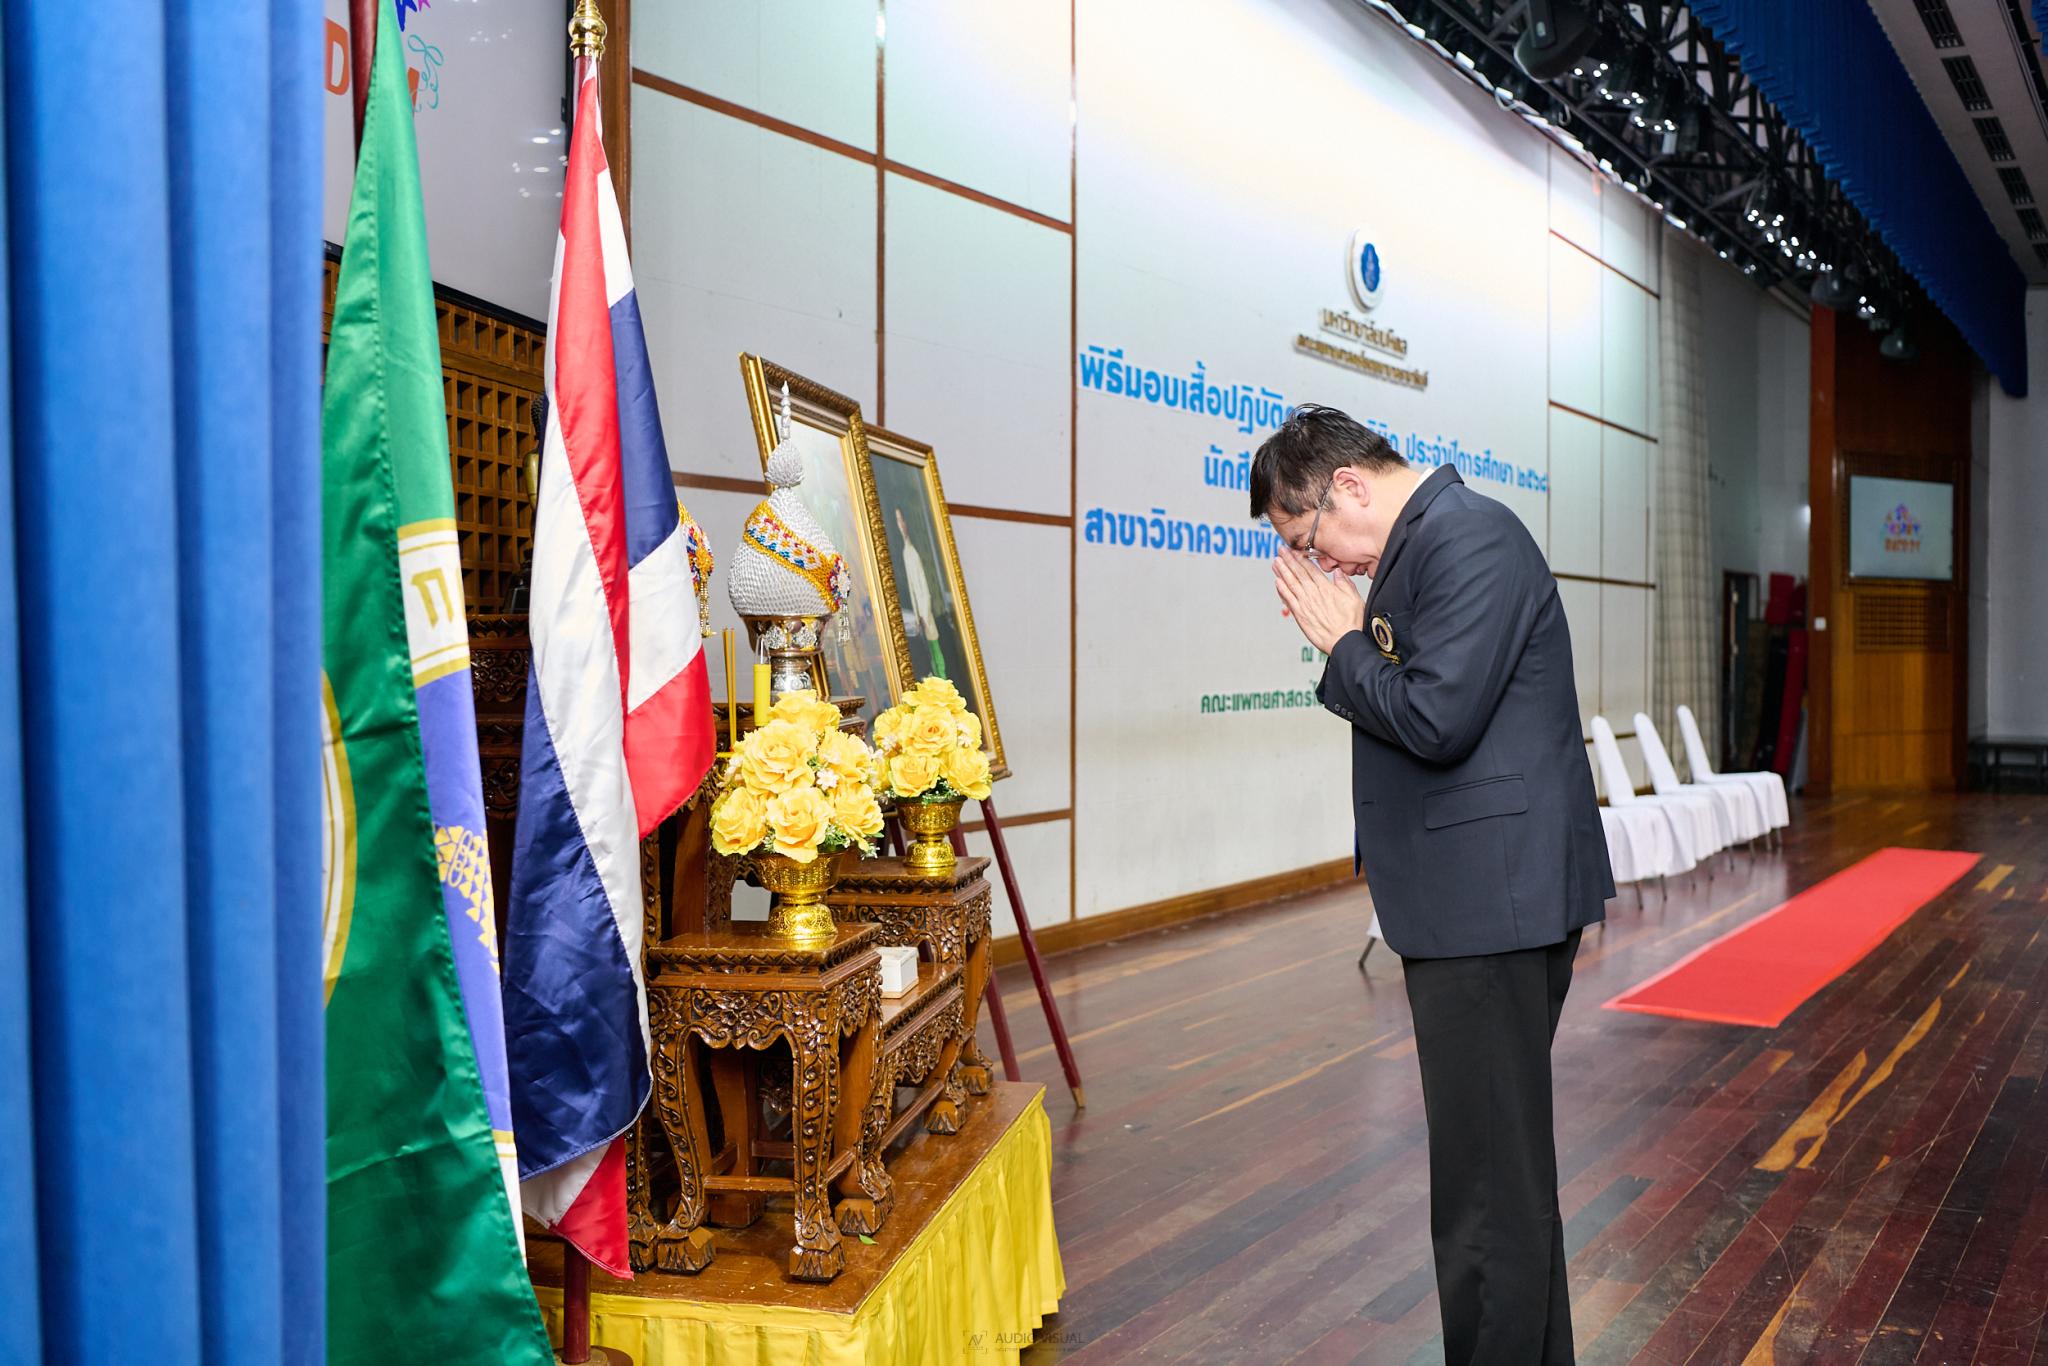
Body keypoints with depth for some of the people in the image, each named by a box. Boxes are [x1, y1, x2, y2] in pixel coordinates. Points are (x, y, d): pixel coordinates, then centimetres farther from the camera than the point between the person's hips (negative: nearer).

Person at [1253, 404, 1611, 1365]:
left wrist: (1342, 641, -12)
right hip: (1466, 900, 11)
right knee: (1501, 1160, 22)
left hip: (1492, 900, -11)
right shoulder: (1420, 545, 15)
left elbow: (1435, 719, -24)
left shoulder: (1471, 541, -16)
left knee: (1488, 1183, -1)